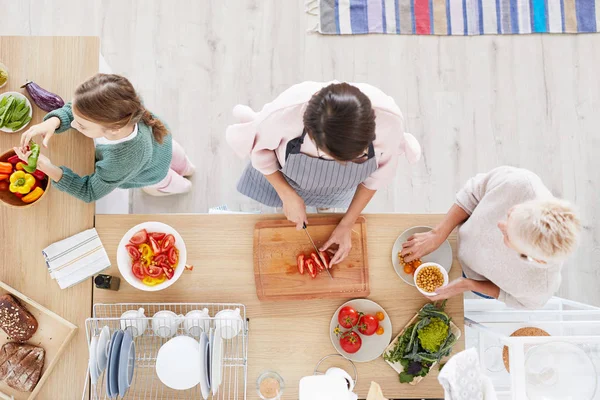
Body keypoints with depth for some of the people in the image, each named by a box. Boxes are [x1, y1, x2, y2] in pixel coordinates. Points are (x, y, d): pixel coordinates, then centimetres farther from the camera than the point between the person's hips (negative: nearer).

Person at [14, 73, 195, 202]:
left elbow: (90, 192, -33)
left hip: (154, 174, -4)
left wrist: (49, 169, -48)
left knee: (156, 187, 39)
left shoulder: (121, 163, -54)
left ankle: (182, 186, 75)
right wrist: (53, 122, -42)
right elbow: (74, 109, -21)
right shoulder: (117, 107, -42)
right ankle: (186, 168, 81)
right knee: (173, 154, 43)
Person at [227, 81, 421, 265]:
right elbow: (258, 147, -20)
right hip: (281, 174, 0)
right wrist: (288, 196, -21)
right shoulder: (284, 114, -46)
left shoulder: (389, 120, -41)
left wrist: (346, 225, -13)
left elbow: (377, 174, -18)